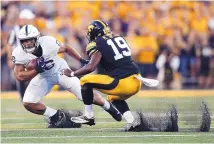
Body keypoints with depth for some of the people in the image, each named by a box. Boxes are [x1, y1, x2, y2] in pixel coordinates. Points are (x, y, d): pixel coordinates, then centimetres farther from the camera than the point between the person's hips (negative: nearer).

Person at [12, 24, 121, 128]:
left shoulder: (48, 43, -29)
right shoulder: (19, 54, -25)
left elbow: (66, 48, -8)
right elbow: (19, 76, -22)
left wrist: (82, 60, -4)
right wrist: (37, 69, -35)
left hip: (60, 71, -2)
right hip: (43, 77, 2)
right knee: (28, 103, -13)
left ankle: (108, 107, 27)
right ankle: (56, 116, 9)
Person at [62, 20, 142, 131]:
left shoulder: (97, 44, -3)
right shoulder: (118, 38, 18)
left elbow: (91, 67, -15)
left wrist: (72, 74, -3)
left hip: (123, 83, -7)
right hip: (136, 82, 7)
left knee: (85, 81, 5)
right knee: (114, 98, 35)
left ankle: (88, 116, 9)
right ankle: (131, 121, 15)